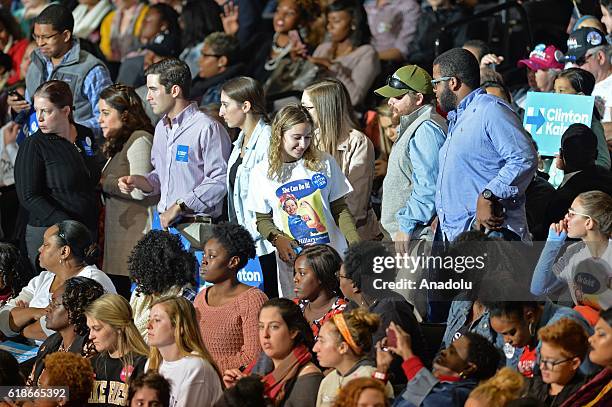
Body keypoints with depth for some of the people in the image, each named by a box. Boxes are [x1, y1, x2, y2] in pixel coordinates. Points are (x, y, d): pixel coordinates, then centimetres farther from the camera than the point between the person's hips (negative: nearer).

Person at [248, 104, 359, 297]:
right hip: (291, 259, 0)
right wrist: (277, 239, -11)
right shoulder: (262, 173, 4)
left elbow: (339, 209, 7)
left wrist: (355, 243, -7)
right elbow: (263, 220, 9)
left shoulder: (324, 163, 4)